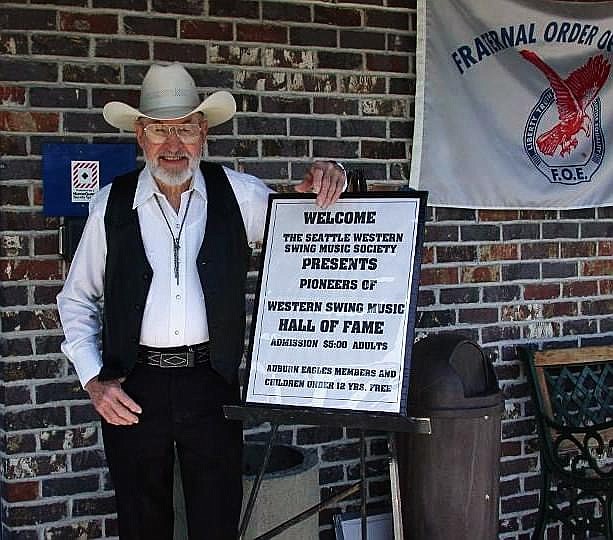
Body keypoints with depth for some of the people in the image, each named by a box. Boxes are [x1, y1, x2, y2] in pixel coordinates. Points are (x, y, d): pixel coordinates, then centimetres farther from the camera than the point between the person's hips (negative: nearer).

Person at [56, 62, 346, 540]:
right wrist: (93, 380, 0)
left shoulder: (239, 194, 0)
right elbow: (77, 299, 9)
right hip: (132, 389, 1)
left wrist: (324, 184, -13)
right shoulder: (111, 204, 0)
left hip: (212, 382, 0)